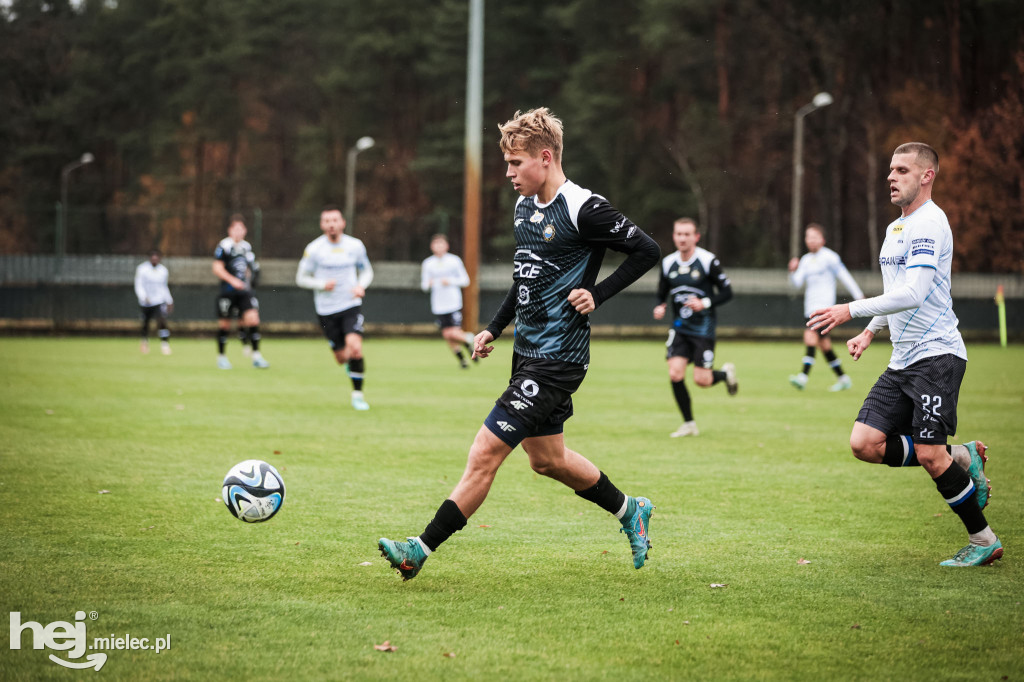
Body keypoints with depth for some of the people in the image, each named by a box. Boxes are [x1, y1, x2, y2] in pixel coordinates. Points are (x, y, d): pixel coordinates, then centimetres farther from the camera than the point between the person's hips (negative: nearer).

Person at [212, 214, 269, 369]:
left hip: (244, 291, 4)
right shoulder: (224, 246, -7)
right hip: (228, 291, -4)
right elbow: (217, 268, -12)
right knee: (224, 324, 4)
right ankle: (221, 356, 22)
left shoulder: (247, 247, 13)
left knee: (253, 318, -11)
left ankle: (256, 356, -7)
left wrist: (250, 278, 12)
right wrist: (232, 280, -21)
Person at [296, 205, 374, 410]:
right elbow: (301, 278, 1)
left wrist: (361, 286, -8)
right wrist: (322, 284, -17)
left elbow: (366, 271, 14)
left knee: (355, 347, -22)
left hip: (351, 305, 0)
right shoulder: (314, 249, -7)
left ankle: (357, 394, -7)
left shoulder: (355, 246, -2)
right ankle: (350, 363, 43)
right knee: (342, 358, 4)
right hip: (326, 309, 0)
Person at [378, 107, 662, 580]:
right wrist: (495, 327, 18)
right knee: (547, 459, 19)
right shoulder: (525, 207, 10)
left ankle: (420, 551, -6)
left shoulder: (583, 210, -16)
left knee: (485, 452, -10)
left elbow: (646, 251, -12)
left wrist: (597, 295, -17)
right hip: (527, 351, 10)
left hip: (557, 360, -10)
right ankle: (630, 512, 38)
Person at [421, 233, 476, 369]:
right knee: (447, 335, -2)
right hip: (439, 306, 2)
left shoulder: (454, 260, 0)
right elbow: (424, 285, 6)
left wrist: (450, 281, -13)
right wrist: (428, 283, -17)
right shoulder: (428, 263, 5)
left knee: (454, 333, -14)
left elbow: (465, 280, 3)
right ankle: (461, 359, 16)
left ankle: (468, 340, 18)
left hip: (454, 303, -2)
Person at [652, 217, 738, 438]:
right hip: (679, 327, 4)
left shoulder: (708, 261, -10)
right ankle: (689, 424, 5)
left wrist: (705, 303, -21)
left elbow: (727, 292, -6)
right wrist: (659, 308, -10)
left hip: (703, 327, -3)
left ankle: (725, 373, 29)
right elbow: (661, 294, 12)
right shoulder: (667, 263, 2)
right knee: (675, 374, -11)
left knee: (702, 380, -7)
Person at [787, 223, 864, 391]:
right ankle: (843, 379, 20)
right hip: (810, 306, 7)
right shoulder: (805, 260, 15)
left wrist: (859, 297, 1)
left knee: (810, 336, -22)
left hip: (824, 304, -7)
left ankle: (803, 377, -31)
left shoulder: (829, 257, -3)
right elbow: (797, 282, 9)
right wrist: (793, 271, -11)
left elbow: (844, 276, -1)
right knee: (824, 344, 9)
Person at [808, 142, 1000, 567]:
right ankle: (962, 460, 12)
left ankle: (984, 541, 4)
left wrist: (852, 310, -23)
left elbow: (913, 293, -24)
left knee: (929, 454, -12)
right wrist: (870, 331, 18)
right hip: (903, 360, 9)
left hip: (937, 355, -9)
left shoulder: (929, 223, -14)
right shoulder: (896, 227, 17)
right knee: (865, 444, -4)